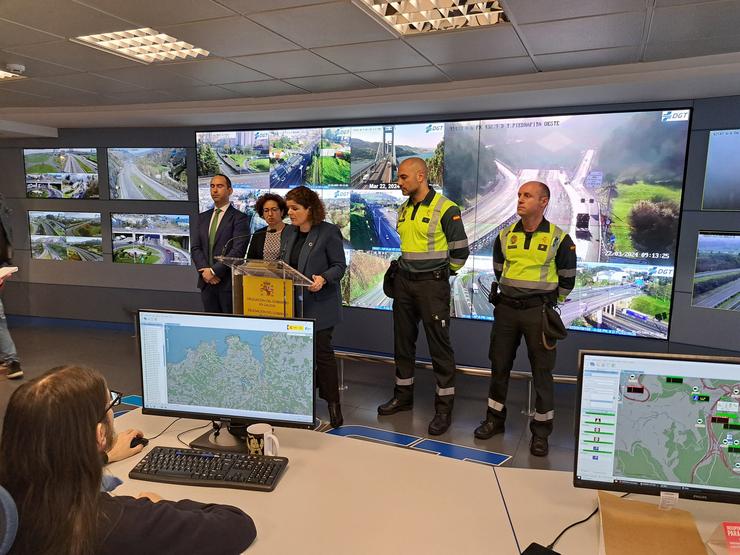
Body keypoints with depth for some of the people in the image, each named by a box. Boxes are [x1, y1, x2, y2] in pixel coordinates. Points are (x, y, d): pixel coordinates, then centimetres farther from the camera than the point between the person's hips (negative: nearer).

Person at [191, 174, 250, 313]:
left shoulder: (239, 218, -4)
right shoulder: (202, 217, 15)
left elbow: (238, 251, -13)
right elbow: (195, 248, 10)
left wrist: (214, 270, -13)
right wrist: (205, 270, -6)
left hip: (228, 282, -5)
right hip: (206, 281, 5)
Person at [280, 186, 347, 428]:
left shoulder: (328, 232, -8)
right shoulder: (288, 232, 12)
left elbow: (339, 266, -8)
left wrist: (323, 279, -25)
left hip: (319, 305, -6)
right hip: (293, 304, 6)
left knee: (322, 352, -3)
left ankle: (333, 404, 9)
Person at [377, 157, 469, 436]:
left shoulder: (446, 209, -11)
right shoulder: (403, 210, 11)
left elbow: (460, 251, -8)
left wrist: (440, 275, 0)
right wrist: (402, 271, 15)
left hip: (432, 284, -7)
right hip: (404, 282, 7)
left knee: (439, 344, -1)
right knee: (402, 340, 14)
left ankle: (444, 406, 10)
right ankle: (403, 394, 30)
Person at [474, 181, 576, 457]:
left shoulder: (559, 238, -5)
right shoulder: (505, 235, 5)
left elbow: (567, 279, 4)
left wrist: (551, 306, 8)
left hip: (539, 311, -3)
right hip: (506, 309, 4)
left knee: (541, 370, 3)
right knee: (499, 364, 10)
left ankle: (541, 430, 17)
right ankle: (495, 418, 27)